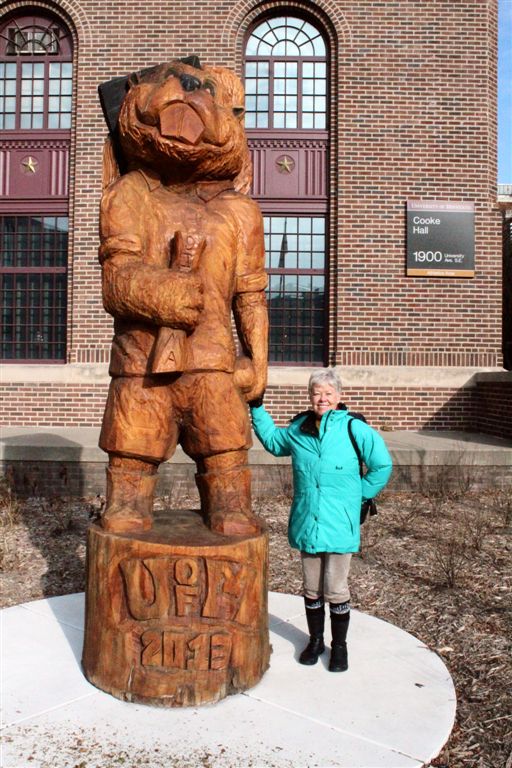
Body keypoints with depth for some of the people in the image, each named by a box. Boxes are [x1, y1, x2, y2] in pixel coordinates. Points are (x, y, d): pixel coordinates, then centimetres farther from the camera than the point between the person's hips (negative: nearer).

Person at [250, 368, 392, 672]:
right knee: (312, 588, 16)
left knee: (336, 590, 7)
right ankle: (316, 640, 35)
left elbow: (382, 465, -6)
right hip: (306, 524, 4)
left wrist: (360, 495, -4)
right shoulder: (298, 429, 5)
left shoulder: (354, 429, -10)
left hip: (339, 525, -4)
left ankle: (339, 645, 26)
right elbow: (272, 440, 24)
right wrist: (257, 408, 18)